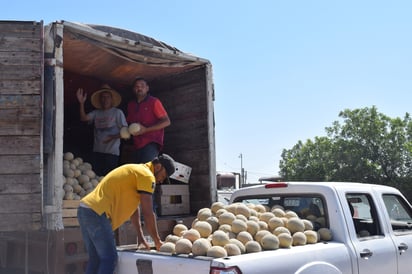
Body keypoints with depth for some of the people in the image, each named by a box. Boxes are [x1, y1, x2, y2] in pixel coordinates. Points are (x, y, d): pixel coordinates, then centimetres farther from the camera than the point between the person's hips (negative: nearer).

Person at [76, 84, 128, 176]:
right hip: (97, 151, 4)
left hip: (112, 152, -4)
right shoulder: (96, 113, 12)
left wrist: (113, 137, -18)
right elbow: (84, 118, -2)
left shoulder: (117, 112, 0)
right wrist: (81, 103, -11)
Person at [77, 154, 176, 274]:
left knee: (95, 259, 14)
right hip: (97, 214, -10)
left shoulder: (135, 170, 22)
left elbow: (135, 206, 24)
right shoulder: (147, 175, -8)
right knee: (109, 259, -7)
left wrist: (140, 236, 22)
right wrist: (157, 241, 0)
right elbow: (148, 213, -9)